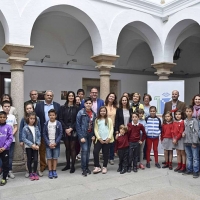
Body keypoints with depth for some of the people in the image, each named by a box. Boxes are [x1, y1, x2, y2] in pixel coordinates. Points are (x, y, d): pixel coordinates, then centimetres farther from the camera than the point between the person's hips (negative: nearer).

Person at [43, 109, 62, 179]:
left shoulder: (58, 124, -4)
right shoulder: (46, 124, -1)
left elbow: (60, 134, -3)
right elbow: (44, 134, 0)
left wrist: (55, 143, -10)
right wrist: (48, 143, -9)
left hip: (56, 144, 0)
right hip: (48, 144, 1)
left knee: (55, 158, 6)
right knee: (49, 158, 4)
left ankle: (54, 171, 18)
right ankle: (50, 171, 14)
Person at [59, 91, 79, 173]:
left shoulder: (76, 108, 4)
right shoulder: (62, 108, 6)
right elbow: (60, 119, 1)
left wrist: (71, 128, -11)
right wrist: (66, 129, -10)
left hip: (73, 130, -1)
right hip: (65, 131, 1)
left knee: (72, 148, 0)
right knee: (67, 148, 9)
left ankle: (72, 166, 7)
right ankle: (67, 165, 21)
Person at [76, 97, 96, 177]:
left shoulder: (93, 113, 5)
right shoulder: (81, 113, -10)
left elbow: (94, 125, 11)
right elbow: (78, 125, -11)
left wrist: (93, 135, 3)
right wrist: (81, 137, -14)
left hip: (90, 135, 5)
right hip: (83, 134, -5)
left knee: (88, 151, 10)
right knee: (84, 150, -10)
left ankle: (87, 167, 23)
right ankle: (84, 169, 1)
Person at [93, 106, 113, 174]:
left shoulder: (109, 120, 4)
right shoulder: (97, 120, 7)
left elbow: (111, 129, 0)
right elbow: (96, 130, 2)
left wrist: (109, 138, -11)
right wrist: (99, 138, -8)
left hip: (107, 139, -1)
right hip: (99, 139, 1)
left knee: (105, 154, 6)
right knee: (95, 152, -10)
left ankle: (104, 167, 20)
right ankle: (97, 167, 2)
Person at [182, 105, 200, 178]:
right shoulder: (185, 121, 9)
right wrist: (183, 133, -4)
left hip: (194, 142, -5)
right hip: (186, 142, 6)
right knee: (189, 157, 15)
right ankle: (189, 170, 25)